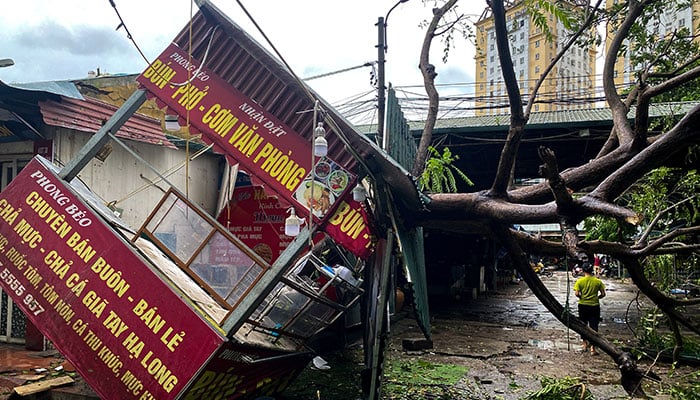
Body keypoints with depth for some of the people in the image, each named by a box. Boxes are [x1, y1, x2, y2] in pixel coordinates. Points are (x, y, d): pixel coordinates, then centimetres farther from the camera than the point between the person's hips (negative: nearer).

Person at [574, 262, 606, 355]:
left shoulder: (580, 281, -7)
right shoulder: (598, 281, -4)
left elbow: (576, 293, -13)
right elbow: (603, 294, -2)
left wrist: (581, 297, 6)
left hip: (583, 305, 0)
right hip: (595, 306, 0)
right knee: (594, 327, 2)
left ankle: (585, 345, 28)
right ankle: (593, 348, -3)